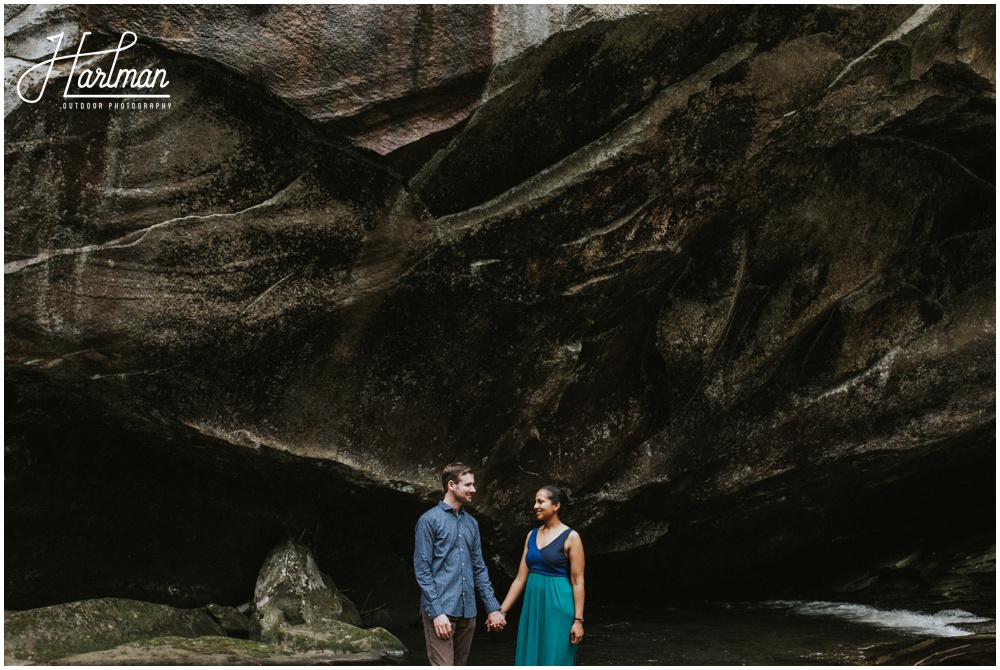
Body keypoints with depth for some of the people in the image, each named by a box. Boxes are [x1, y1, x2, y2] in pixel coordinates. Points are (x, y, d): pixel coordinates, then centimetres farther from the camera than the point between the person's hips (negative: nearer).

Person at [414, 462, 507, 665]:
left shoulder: (472, 523, 14)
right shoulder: (429, 520, -6)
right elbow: (422, 570, -9)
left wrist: (493, 607, 10)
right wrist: (436, 612, -16)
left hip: (467, 610, 7)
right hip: (440, 609, -7)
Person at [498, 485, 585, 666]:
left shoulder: (570, 537, -7)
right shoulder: (532, 535, 9)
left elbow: (578, 582, -9)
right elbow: (520, 578, 10)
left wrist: (578, 620, -13)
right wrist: (502, 611, 7)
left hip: (558, 606, -6)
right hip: (533, 605, 6)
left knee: (554, 661, -1)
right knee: (530, 660, 10)